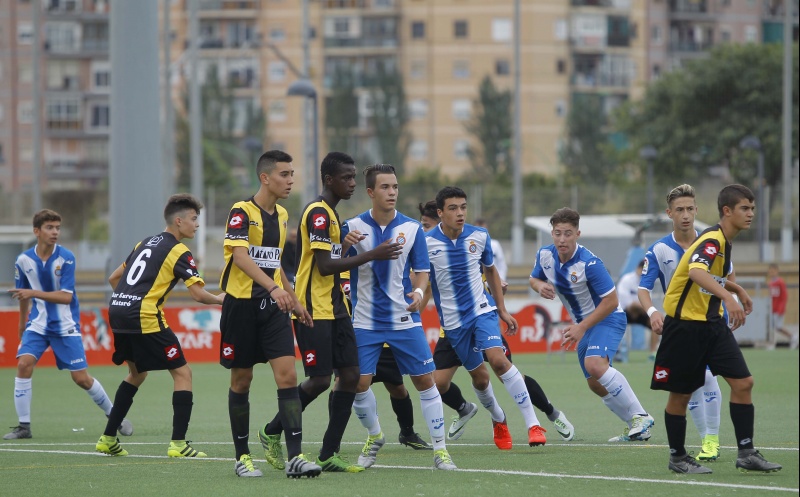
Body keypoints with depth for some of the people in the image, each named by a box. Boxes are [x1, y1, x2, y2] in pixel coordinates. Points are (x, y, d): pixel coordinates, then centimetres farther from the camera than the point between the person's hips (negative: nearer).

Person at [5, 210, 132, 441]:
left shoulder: (66, 258, -13)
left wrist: (34, 293, -28)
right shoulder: (24, 260, -4)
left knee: (81, 377, -2)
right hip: (38, 324, 2)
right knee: (24, 364, -18)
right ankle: (23, 426, -10)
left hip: (65, 326, -2)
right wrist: (22, 324, 24)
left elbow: (66, 297, -19)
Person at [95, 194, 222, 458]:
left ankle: (108, 438, 25)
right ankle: (178, 443, -8)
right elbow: (198, 294, -10)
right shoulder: (178, 251, -3)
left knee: (137, 373, 26)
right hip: (145, 317, -8)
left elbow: (114, 278, 27)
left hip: (117, 310, 8)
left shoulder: (145, 243, 21)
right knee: (182, 373, 0)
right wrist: (220, 299, 9)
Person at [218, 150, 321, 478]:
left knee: (287, 375, -9)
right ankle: (242, 456, 17)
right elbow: (240, 256, -24)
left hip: (273, 306, 5)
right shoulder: (241, 212, -10)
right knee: (241, 380, 4)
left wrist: (294, 300, 23)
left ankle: (294, 457, -13)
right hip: (241, 304, -5)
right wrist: (273, 287, -35)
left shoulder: (281, 215, 12)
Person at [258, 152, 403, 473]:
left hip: (334, 309, 10)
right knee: (320, 380, -8)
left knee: (350, 375, 1)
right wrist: (372, 255, -20)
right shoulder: (318, 213, -14)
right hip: (314, 310, -10)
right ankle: (272, 433, 12)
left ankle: (329, 455, 4)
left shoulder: (330, 214, 17)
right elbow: (324, 265, -21)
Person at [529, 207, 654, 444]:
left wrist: (581, 327, -23)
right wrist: (540, 286, -12)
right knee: (596, 384, 9)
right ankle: (635, 426, 24)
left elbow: (611, 301, -23)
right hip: (583, 324, 8)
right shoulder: (545, 255, -7)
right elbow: (534, 278, 13)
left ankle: (640, 416, -23)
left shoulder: (589, 263, -27)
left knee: (595, 364, -32)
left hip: (608, 318, -8)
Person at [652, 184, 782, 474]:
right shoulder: (712, 240, -20)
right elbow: (696, 271, -42)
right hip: (685, 324, -8)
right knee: (681, 394, 2)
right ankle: (677, 457, 17)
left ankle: (746, 454, -1)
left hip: (712, 323, 9)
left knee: (743, 382, -3)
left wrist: (738, 290, 27)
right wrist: (728, 297, -54)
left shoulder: (724, 242, 10)